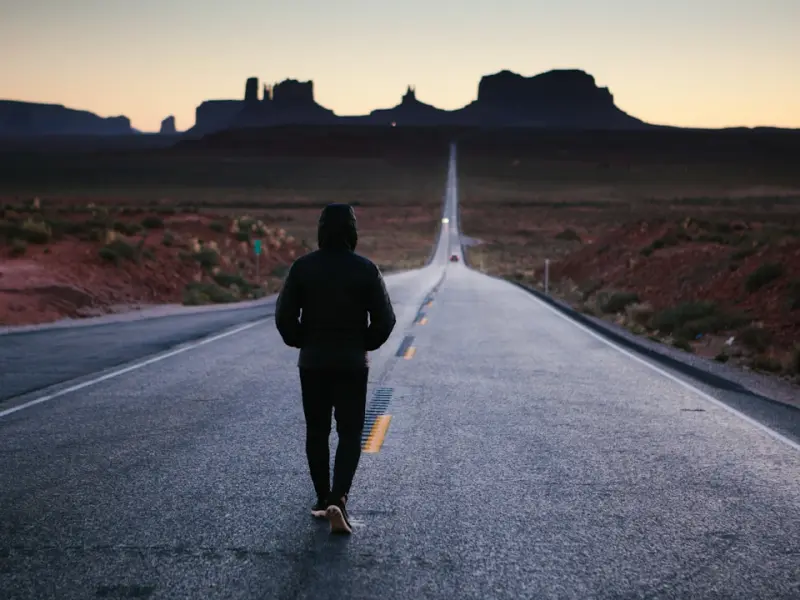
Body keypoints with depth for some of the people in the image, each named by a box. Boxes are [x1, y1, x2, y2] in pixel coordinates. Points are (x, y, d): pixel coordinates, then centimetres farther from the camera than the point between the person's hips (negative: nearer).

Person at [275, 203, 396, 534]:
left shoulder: (303, 266, -5)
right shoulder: (366, 269, -7)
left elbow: (284, 315, -6)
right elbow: (385, 318, -7)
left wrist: (300, 342, 9)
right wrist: (365, 344, 8)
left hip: (312, 362, 1)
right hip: (353, 364, -1)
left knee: (316, 433, 14)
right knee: (350, 435, 2)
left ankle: (323, 500, 21)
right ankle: (338, 500, -14)